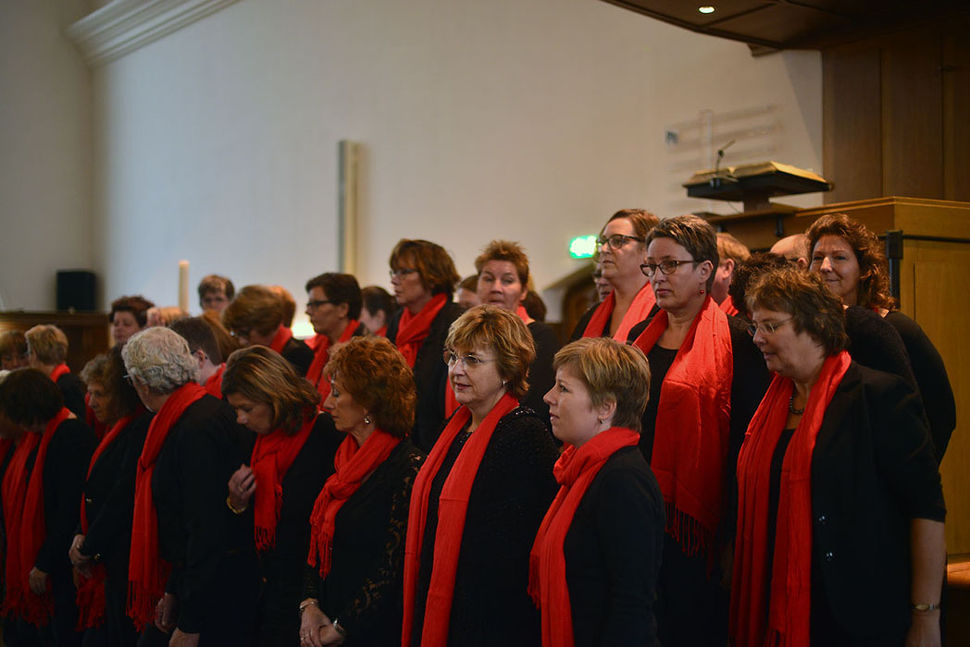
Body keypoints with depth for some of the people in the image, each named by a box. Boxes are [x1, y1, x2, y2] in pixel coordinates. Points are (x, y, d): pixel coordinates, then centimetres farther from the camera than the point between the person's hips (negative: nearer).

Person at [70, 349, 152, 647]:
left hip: (126, 564, -9)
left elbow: (122, 497, -19)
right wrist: (81, 535, 3)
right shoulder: (118, 429, 15)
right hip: (107, 565, 10)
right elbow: (96, 492, 18)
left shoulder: (141, 430, -17)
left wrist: (88, 547, -9)